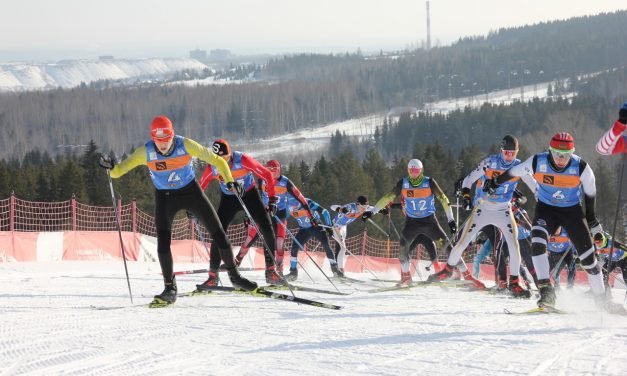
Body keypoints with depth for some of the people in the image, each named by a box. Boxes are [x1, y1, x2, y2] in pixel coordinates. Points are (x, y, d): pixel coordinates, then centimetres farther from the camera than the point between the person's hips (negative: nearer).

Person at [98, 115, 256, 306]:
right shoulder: (145, 152, -21)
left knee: (217, 232, 1)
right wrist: (112, 167, -42)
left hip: (191, 191, 0)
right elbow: (121, 169, -19)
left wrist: (229, 180, -26)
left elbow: (214, 159, -15)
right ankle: (170, 288, -1)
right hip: (165, 197, 0)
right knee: (163, 242, -14)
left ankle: (234, 275, 19)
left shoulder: (185, 145, -23)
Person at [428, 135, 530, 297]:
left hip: (504, 211, 1)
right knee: (462, 242, 0)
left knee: (514, 245, -15)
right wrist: (466, 195, -19)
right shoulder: (490, 162, -11)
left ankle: (514, 283, -4)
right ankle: (448, 269, 26)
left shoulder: (519, 167, -6)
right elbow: (470, 178, -6)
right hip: (483, 209, -1)